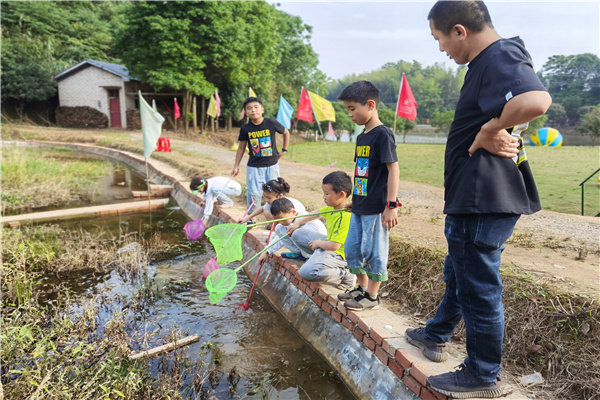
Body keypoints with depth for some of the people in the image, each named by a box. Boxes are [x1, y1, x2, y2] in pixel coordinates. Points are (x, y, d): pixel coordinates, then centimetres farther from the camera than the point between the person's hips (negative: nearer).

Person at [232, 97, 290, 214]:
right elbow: (241, 148, 7)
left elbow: (286, 132, 10)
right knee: (253, 193, 0)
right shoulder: (245, 129, -4)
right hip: (254, 166, 0)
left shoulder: (271, 123, -8)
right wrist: (236, 166, 7)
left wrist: (284, 150, 9)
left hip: (271, 165, 0)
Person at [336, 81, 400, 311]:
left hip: (376, 208, -9)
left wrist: (391, 205, -21)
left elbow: (393, 169, -17)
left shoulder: (382, 134, -14)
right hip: (360, 206, 9)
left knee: (373, 252, 2)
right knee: (352, 249, 16)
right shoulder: (361, 137, 12)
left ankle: (372, 297, 17)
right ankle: (362, 288, 32)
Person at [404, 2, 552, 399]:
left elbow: (536, 100, -40)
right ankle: (436, 336, 46)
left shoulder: (501, 58, -19)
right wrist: (495, 133, -1)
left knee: (477, 285, 3)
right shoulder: (489, 61, 14)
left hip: (483, 202, -11)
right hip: (473, 198, 11)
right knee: (458, 274, 24)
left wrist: (491, 129, -23)